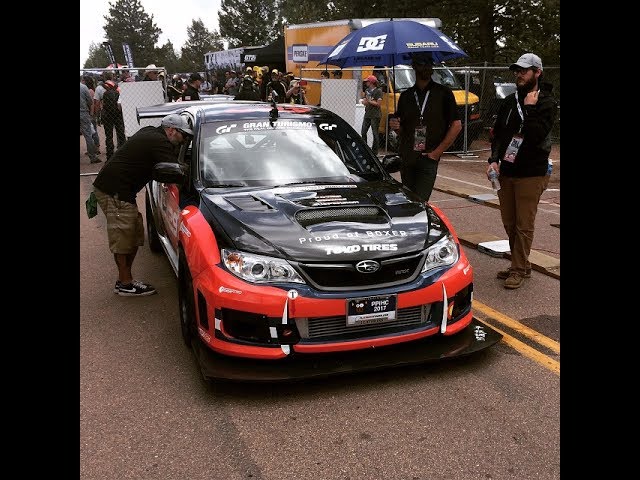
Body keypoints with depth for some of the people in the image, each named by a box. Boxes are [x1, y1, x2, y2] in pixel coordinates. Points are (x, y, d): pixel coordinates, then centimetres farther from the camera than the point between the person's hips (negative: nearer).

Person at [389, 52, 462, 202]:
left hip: (428, 160, -4)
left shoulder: (443, 93, 2)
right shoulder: (405, 96, 13)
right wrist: (395, 126, -5)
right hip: (406, 159, 4)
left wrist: (438, 151, -6)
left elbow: (456, 125, -1)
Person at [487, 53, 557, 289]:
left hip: (531, 174, -6)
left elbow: (536, 135, -19)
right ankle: (521, 265, 25)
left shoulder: (547, 103, -6)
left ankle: (519, 270, 7)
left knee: (524, 225, -2)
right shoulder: (510, 101, 12)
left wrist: (530, 109, -16)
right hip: (506, 172, 6)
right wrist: (494, 159, -2)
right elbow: (498, 133, 12)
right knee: (509, 223, 12)